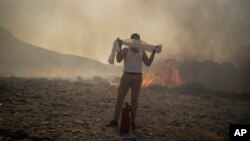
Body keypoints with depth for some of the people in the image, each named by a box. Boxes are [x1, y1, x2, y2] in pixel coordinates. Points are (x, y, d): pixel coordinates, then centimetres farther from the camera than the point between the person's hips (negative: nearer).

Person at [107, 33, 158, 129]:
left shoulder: (142, 51, 14)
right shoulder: (125, 50, 7)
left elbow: (148, 64, 4)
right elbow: (118, 60, -11)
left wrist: (153, 52, -4)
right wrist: (119, 46, -18)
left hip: (137, 78, 1)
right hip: (126, 76, -1)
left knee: (134, 100, -1)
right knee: (120, 98, -6)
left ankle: (132, 122, 7)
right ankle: (115, 121, -3)